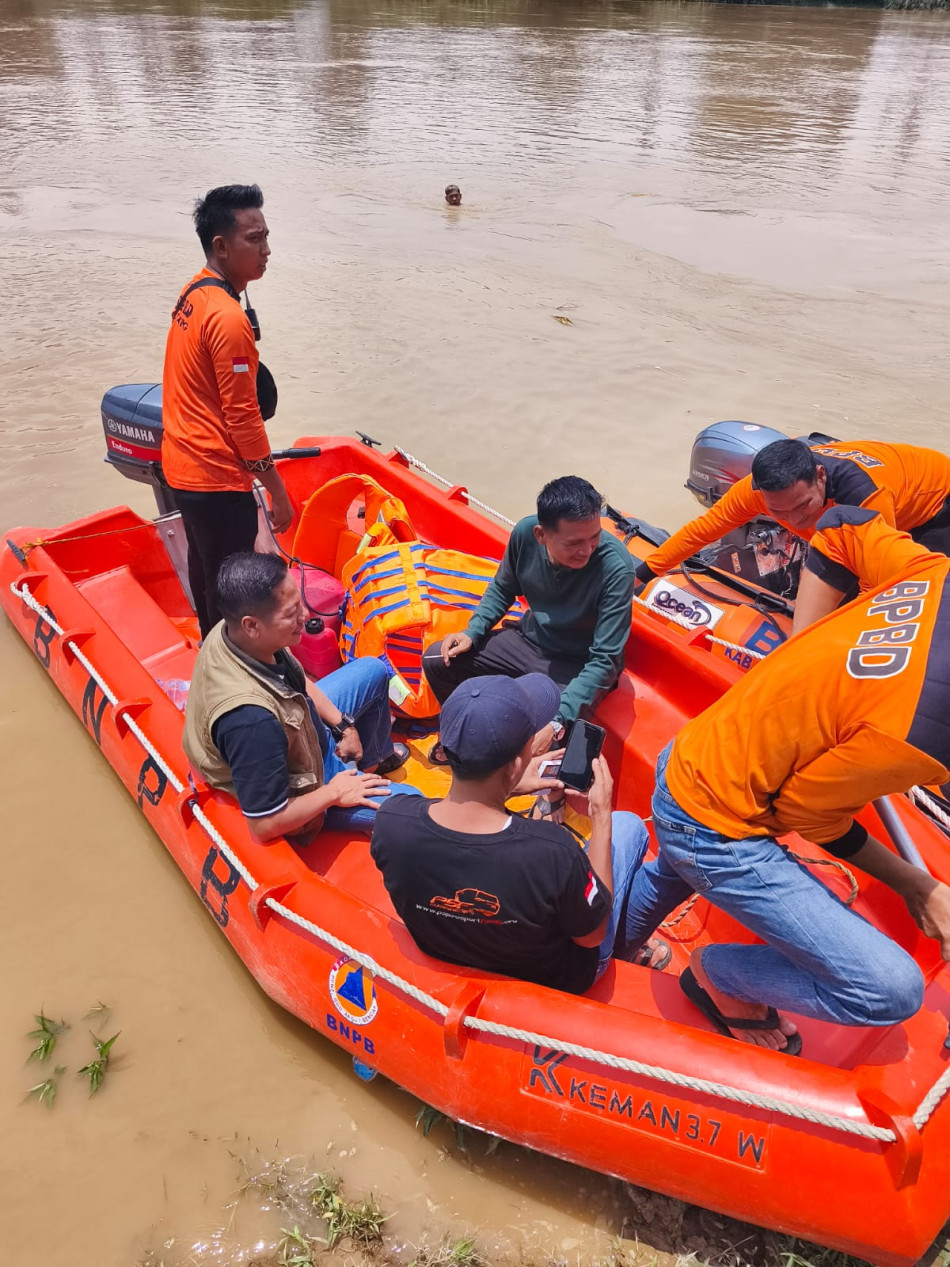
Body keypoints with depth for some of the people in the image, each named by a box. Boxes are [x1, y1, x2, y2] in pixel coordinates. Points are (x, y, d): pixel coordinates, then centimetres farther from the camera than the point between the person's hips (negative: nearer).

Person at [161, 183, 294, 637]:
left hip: (183, 463, 10)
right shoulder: (228, 319, -22)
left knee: (204, 566, 24)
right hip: (215, 478, -10)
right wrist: (278, 492, -13)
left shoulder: (193, 294, 7)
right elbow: (243, 417, -21)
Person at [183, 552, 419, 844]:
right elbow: (265, 825, -35)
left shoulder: (235, 633, -21)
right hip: (301, 789, -7)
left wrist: (343, 725, 0)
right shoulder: (250, 719, -45)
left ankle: (373, 759, 37)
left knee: (373, 671, 13)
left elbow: (297, 682, 3)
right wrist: (334, 793, -22)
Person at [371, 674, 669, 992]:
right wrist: (601, 817, -15)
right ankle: (625, 950, 35)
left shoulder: (389, 822, -30)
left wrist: (508, 789, -5)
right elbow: (592, 935, -19)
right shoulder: (553, 853, -41)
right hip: (556, 980, -3)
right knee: (627, 825, 13)